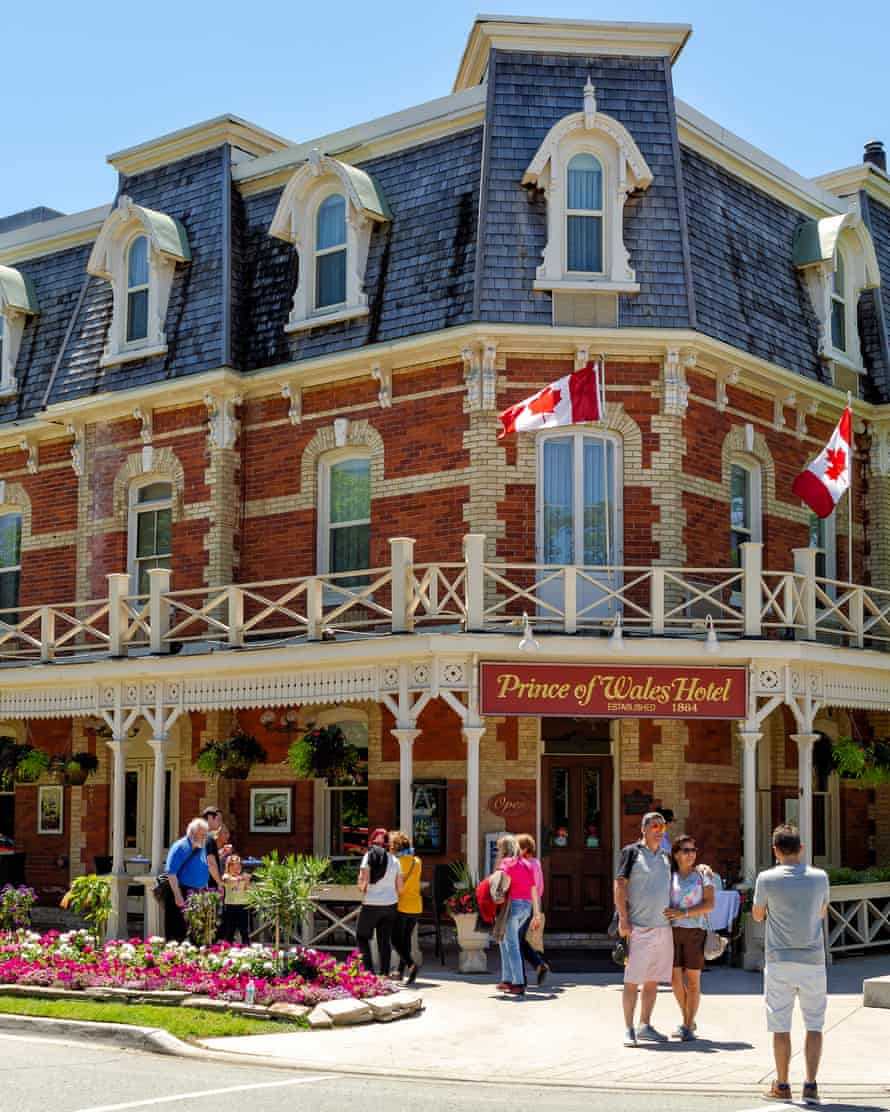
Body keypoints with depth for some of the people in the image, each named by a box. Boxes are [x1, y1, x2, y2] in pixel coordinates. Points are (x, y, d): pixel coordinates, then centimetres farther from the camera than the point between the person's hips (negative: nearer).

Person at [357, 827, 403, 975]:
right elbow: (400, 887, 6)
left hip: (371, 904, -4)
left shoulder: (369, 856, -6)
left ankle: (368, 969, -1)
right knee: (385, 939, 10)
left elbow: (363, 879, -15)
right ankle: (384, 973, 8)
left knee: (362, 936, 11)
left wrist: (362, 889, 6)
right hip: (391, 904, 4)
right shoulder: (394, 860, 6)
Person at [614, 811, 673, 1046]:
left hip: (663, 928, 6)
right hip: (638, 928, -6)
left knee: (653, 981, 11)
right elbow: (620, 885, -8)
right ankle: (629, 1029, 2)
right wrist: (623, 920, -14)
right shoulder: (632, 852, -3)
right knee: (632, 981, -3)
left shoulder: (665, 857, 15)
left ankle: (645, 1027, 20)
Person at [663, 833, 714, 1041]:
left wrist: (683, 913, -18)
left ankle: (688, 1027, 7)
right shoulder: (668, 876, 8)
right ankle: (687, 1021, 23)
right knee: (675, 979, 4)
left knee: (693, 980, -1)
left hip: (695, 931, -3)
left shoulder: (702, 874, 0)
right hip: (672, 931, 3)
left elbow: (709, 904, -8)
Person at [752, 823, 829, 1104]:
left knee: (780, 1026, 6)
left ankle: (782, 1086, 12)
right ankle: (811, 1085, 4)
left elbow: (757, 916, 7)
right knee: (814, 1025, 9)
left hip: (779, 962, -1)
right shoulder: (820, 877, -1)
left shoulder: (767, 879, -8)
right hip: (813, 960, 1)